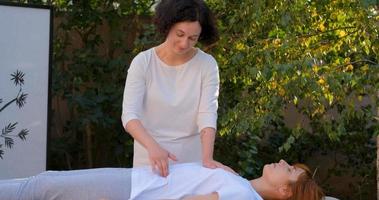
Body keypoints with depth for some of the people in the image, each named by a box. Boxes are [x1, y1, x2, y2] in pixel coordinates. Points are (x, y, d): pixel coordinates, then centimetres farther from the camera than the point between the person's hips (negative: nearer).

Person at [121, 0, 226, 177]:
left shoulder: (207, 65, -8)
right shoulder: (143, 62, -10)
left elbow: (208, 114, -16)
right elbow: (129, 115, -18)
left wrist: (207, 157, -32)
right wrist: (153, 146, -35)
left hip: (192, 160, 0)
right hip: (150, 160, 0)